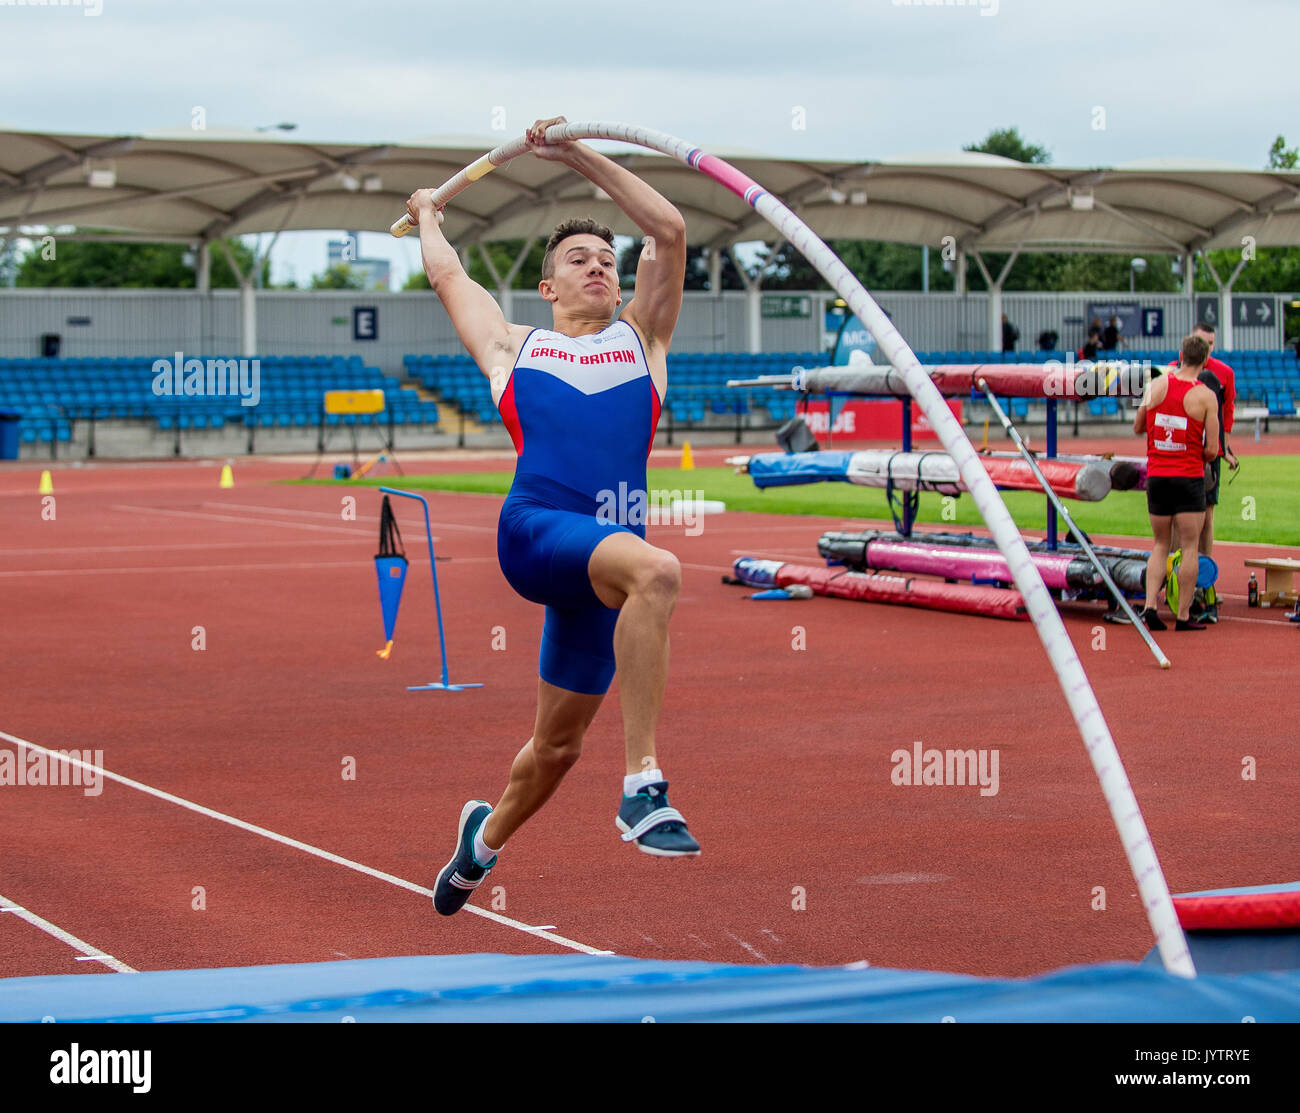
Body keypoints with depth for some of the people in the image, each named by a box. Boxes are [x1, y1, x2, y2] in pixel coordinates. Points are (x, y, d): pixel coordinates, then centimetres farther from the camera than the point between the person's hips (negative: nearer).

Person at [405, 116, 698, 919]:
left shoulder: (641, 338, 24)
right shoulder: (512, 346, 22)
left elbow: (671, 230, 17)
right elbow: (447, 273, 37)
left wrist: (581, 157, 16)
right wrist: (427, 218, 55)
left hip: (605, 554, 4)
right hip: (537, 530, -3)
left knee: (557, 745, 11)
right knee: (656, 571, -35)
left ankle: (488, 835, 41)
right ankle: (644, 786, -38)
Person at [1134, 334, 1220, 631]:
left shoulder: (1156, 385, 0)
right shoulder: (1205, 396, -10)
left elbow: (1137, 427, 13)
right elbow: (1212, 451, -11)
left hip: (1156, 476, 4)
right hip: (1189, 477, -4)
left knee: (1160, 545, 14)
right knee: (1190, 548, 4)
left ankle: (1150, 605, -1)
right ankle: (1183, 616, 4)